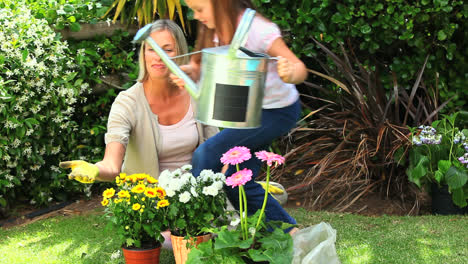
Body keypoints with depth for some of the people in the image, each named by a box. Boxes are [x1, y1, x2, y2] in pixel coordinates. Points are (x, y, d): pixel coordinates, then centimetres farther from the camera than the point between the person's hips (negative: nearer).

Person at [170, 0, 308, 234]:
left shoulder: (257, 29, -26)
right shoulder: (216, 29, -4)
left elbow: (300, 68, -26)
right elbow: (201, 67, -4)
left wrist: (290, 74, -49)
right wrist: (187, 71, -27)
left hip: (277, 112, -8)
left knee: (207, 155, -16)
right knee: (237, 182, 6)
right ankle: (288, 232, 18)